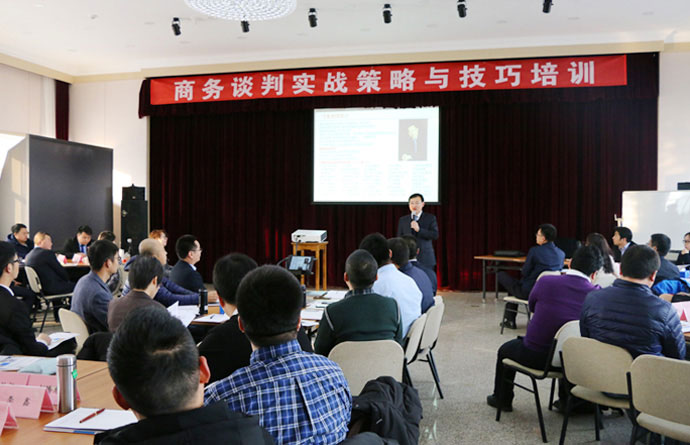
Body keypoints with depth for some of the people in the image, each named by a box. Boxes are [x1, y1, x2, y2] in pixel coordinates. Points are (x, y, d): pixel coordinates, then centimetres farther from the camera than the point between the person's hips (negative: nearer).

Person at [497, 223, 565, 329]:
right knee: (517, 282, 33)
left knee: (501, 275, 15)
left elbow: (524, 272, -13)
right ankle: (510, 320, 36)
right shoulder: (561, 254, -2)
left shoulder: (535, 251, -19)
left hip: (528, 293, -7)